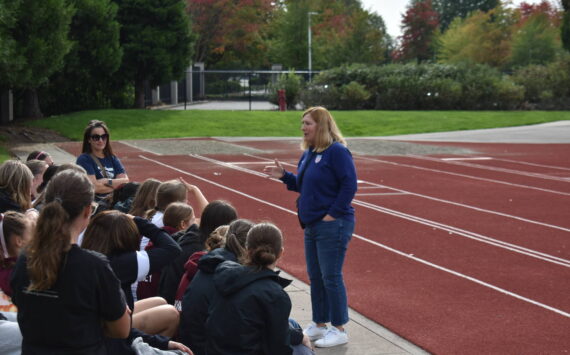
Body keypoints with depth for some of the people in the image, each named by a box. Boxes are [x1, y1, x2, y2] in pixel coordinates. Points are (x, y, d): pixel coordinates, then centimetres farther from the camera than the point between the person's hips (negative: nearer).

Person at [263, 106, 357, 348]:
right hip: (311, 225, 9)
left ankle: (339, 330, 8)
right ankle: (319, 324, 27)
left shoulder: (337, 151, -15)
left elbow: (349, 185, -19)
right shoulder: (308, 153, 11)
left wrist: (333, 213, -18)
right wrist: (284, 176, 5)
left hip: (332, 226, -9)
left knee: (331, 277, -3)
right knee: (315, 276, 15)